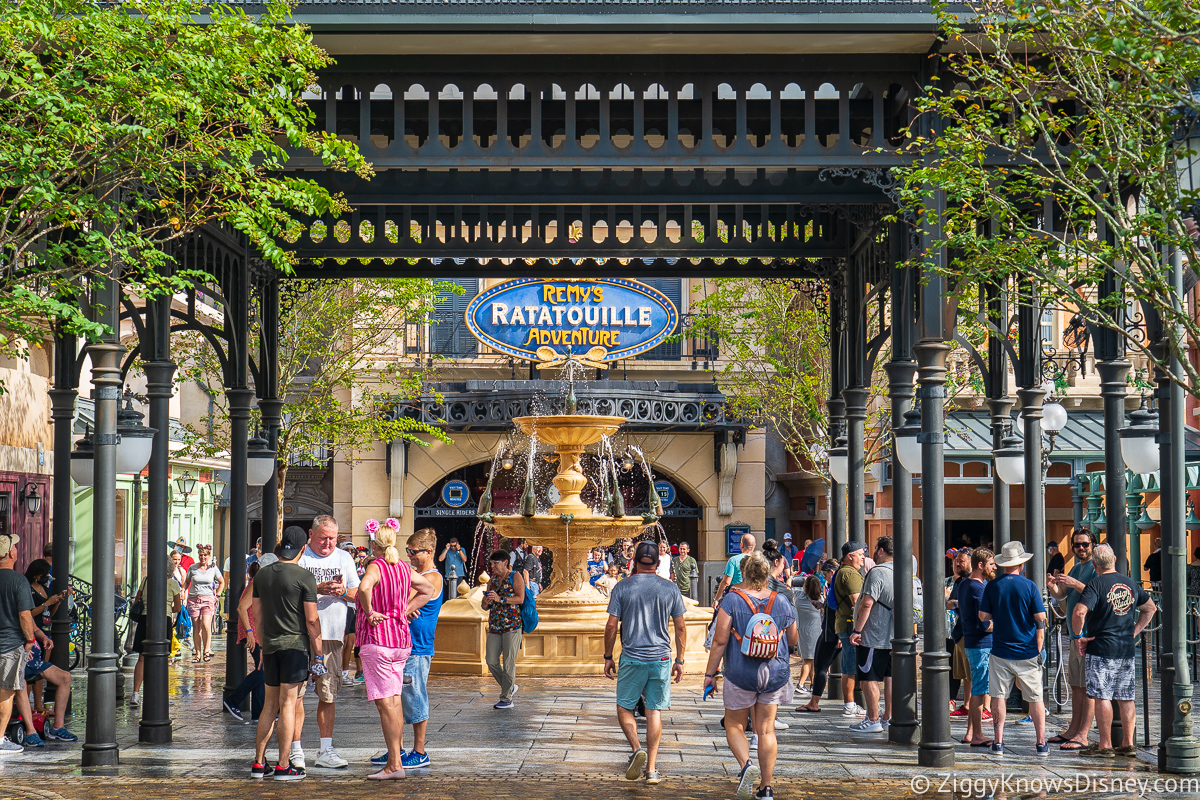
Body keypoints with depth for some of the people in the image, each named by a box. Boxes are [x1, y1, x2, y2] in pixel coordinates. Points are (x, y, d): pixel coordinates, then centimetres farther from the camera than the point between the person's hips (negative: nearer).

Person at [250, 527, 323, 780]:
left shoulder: (262, 574, 8)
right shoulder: (304, 577, -8)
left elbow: (257, 615, 13)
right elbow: (311, 620, -10)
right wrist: (318, 655, -4)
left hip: (271, 646, 5)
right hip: (295, 645, -5)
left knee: (269, 705, 13)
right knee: (288, 704, -3)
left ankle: (258, 763, 14)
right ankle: (283, 766, -3)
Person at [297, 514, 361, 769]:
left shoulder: (344, 558, 15)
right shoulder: (300, 557, 2)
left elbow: (358, 593, 15)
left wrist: (343, 591, -6)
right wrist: (317, 589, -18)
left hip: (332, 636, 4)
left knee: (328, 695, 6)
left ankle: (326, 750, 12)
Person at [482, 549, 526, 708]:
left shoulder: (515, 576, -1)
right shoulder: (493, 580, 17)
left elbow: (520, 598, -14)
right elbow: (485, 607, 20)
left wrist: (500, 599, -20)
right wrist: (485, 602, -4)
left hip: (512, 625, -6)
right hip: (494, 626, 6)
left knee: (508, 662, -6)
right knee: (491, 660, 2)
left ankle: (507, 698, -1)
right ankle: (509, 687, 22)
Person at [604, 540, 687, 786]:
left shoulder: (622, 588, -4)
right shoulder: (670, 589, 1)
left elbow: (611, 625, -4)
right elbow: (680, 628, 4)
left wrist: (608, 657, 7)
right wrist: (680, 660, 12)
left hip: (632, 658, -2)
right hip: (661, 657, 2)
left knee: (624, 708, 12)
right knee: (654, 711, 8)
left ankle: (637, 749, -13)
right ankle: (651, 769, 7)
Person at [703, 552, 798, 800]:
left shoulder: (732, 599, -8)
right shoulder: (781, 603, 3)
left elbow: (720, 640, -10)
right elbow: (793, 640, 14)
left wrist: (710, 673, -3)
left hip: (741, 674, -3)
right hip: (775, 674, 3)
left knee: (734, 726, 12)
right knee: (766, 730, 8)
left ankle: (746, 765, -14)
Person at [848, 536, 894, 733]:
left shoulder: (877, 572, -16)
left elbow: (867, 603, -22)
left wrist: (857, 630, -18)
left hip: (874, 636, -8)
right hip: (894, 636, 8)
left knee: (869, 679, -2)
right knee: (889, 678, 11)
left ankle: (873, 720, -1)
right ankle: (890, 719, 15)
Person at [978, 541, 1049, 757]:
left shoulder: (992, 586, -2)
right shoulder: (1029, 586, -6)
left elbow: (983, 616, -1)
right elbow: (1041, 618, -7)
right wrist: (1039, 649, 3)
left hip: (1000, 651, 1)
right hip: (1027, 652, -1)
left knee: (998, 696, 8)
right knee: (1035, 698, 7)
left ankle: (998, 743, 7)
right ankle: (1041, 743, 6)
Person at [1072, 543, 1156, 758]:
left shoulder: (1096, 584, -11)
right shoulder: (1130, 584, 10)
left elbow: (1079, 611, -25)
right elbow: (1150, 608, 24)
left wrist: (1078, 636, -11)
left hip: (1101, 650, -6)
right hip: (1127, 651, 6)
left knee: (1102, 697, -2)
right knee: (1126, 698, 10)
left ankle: (1105, 745, -1)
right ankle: (1128, 744, 12)